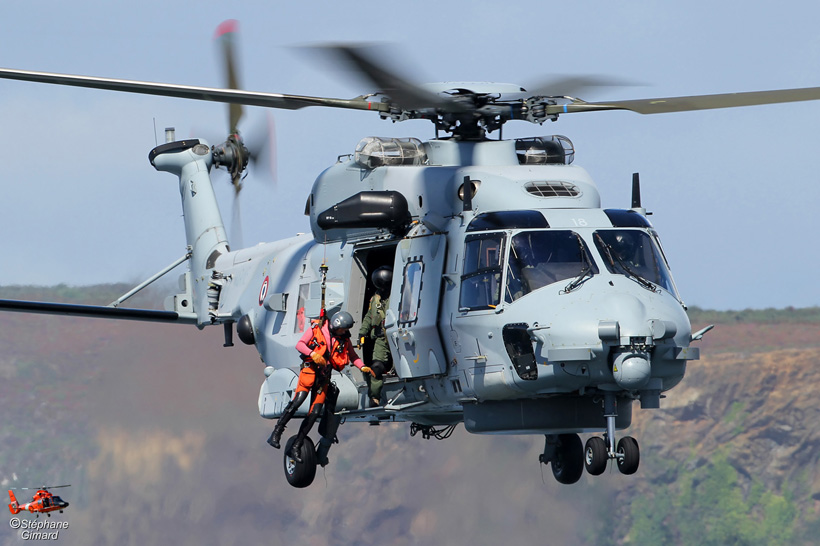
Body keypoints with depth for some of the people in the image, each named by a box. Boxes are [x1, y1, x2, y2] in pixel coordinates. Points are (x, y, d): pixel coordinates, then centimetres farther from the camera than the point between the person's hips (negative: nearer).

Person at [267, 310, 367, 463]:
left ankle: (296, 447, 3)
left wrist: (362, 367, 2)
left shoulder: (344, 339, 11)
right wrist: (312, 354, -21)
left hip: (324, 375, 5)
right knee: (298, 400, -25)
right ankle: (276, 433, -16)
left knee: (315, 413, -3)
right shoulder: (317, 329, -1)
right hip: (310, 368, -5)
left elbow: (353, 356, 19)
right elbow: (299, 344, -4)